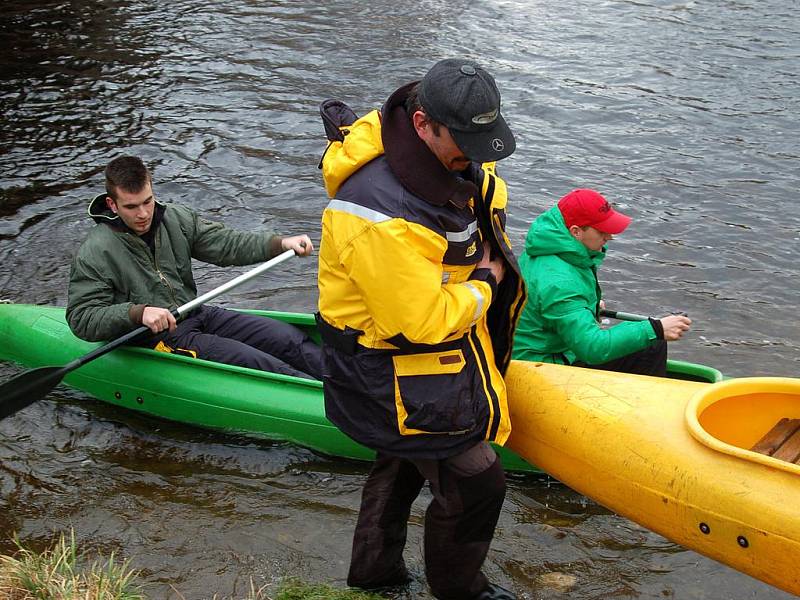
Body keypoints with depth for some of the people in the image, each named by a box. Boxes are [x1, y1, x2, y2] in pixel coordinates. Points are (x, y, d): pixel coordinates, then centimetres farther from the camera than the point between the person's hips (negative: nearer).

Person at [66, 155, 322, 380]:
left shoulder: (176, 218, 3)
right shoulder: (95, 252, -14)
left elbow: (225, 243, 4)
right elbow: (81, 319, -17)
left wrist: (281, 243, -11)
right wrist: (137, 313, -31)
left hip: (196, 314, 7)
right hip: (156, 340, -7)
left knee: (288, 337, -6)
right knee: (252, 361, -21)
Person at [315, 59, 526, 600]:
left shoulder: (442, 154, -7)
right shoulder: (380, 216, -36)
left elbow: (486, 188, 17)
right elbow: (423, 323, -30)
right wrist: (484, 285, -15)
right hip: (401, 381, -10)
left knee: (404, 459, 28)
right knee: (474, 484, 3)